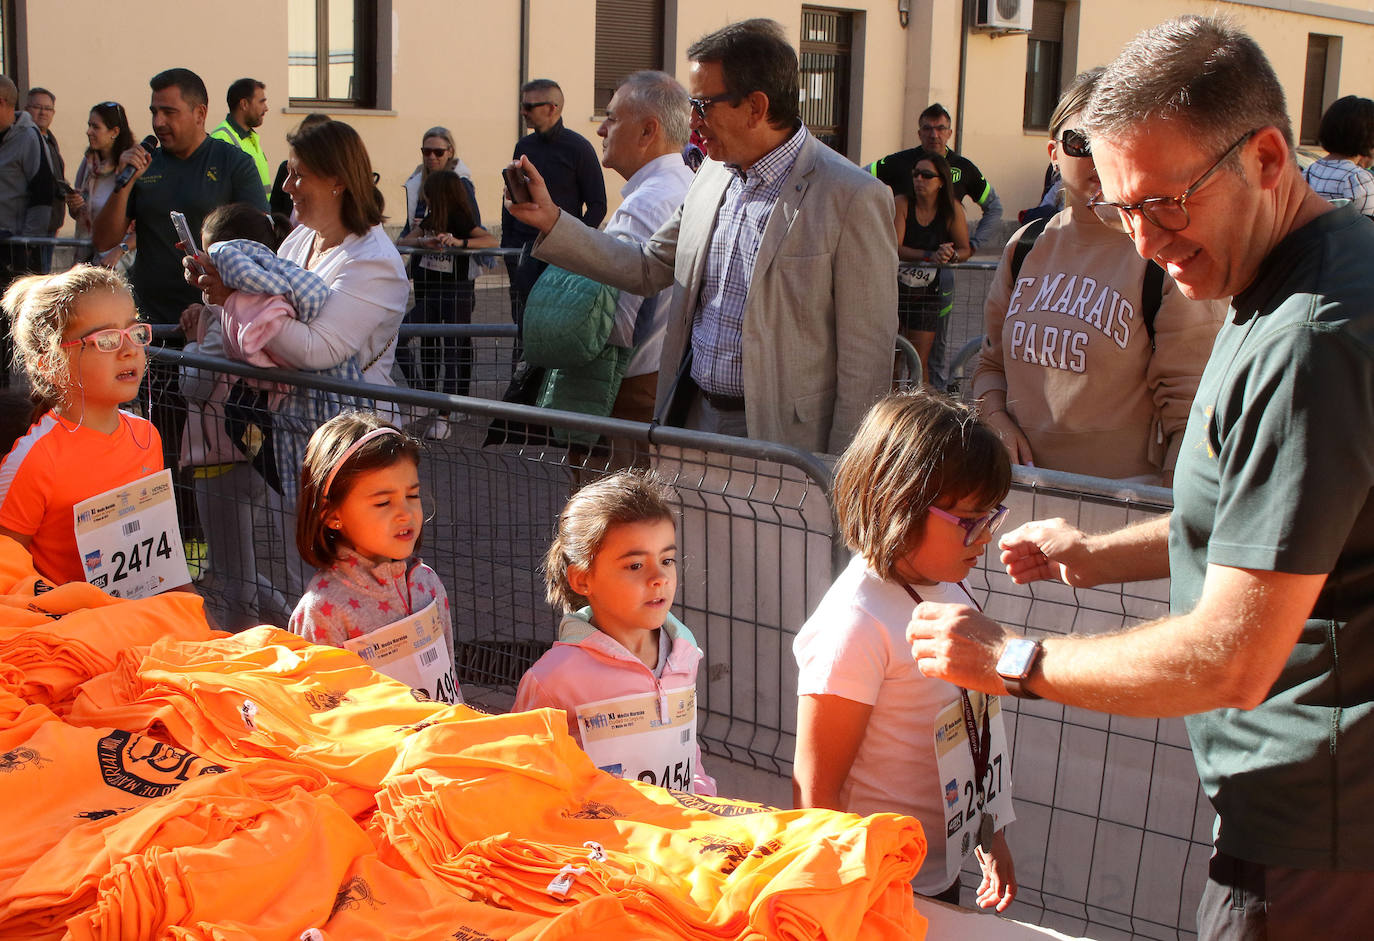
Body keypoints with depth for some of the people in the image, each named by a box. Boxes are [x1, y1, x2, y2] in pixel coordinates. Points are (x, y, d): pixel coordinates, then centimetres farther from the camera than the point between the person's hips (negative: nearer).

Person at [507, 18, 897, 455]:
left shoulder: (853, 198, -15)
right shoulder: (713, 174, 8)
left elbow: (867, 355, -14)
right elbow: (648, 268, 18)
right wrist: (550, 220, 9)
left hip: (780, 435, -6)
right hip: (692, 416, 7)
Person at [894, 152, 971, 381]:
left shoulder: (952, 210, -2)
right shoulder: (902, 203, -8)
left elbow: (965, 250, 2)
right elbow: (894, 249, -16)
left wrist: (951, 255, -22)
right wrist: (930, 256, -28)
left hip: (926, 295, 1)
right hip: (894, 289, -1)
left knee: (918, 363, -2)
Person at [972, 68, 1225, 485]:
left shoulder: (1171, 259, -4)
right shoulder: (1026, 247, 13)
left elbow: (1192, 409, -8)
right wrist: (995, 417, 3)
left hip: (1124, 495, -4)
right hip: (1021, 488, 5)